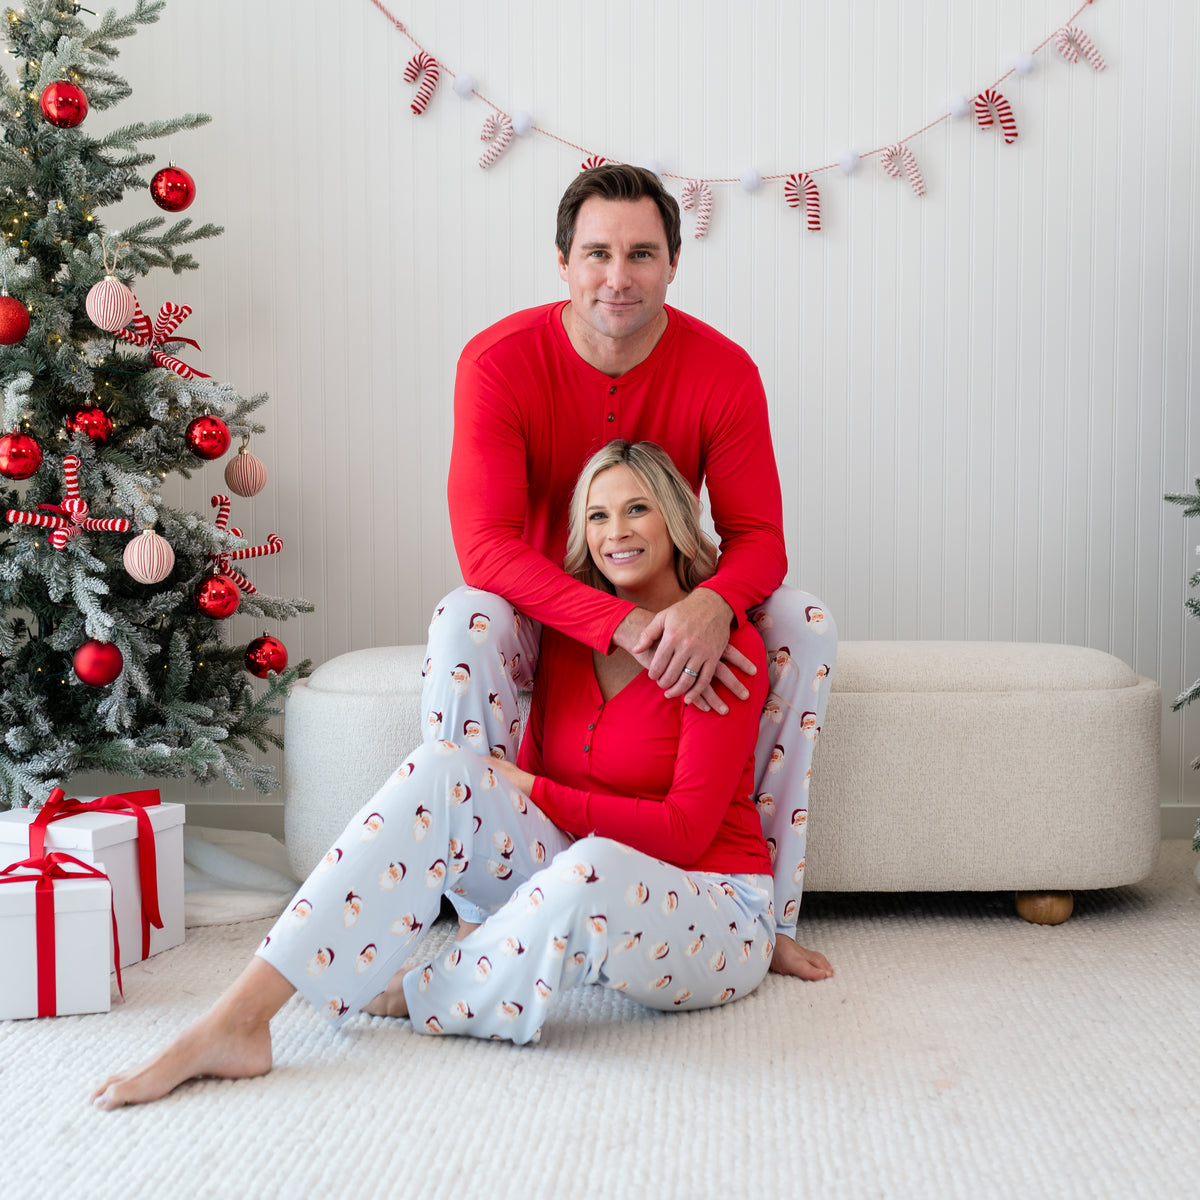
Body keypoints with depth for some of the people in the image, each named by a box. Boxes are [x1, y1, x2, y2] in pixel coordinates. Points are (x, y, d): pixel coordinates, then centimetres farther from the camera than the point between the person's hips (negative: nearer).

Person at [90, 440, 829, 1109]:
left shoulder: (726, 646, -11)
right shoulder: (569, 633, 8)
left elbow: (685, 829, -15)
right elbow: (534, 771, 7)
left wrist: (532, 793, -15)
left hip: (719, 916, -5)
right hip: (583, 883, 5)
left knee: (592, 869, -41)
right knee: (442, 771, -20)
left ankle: (404, 999, -13)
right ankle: (237, 1020, -29)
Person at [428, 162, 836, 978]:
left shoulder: (724, 371, -15)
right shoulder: (498, 361, -20)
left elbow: (758, 536, -15)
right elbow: (486, 544, -28)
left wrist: (712, 605, -42)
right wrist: (627, 627, -42)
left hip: (669, 609, 2)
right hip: (541, 614, -2)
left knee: (807, 623, -22)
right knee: (462, 624, -35)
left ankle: (771, 914, -15)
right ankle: (479, 916, -26)